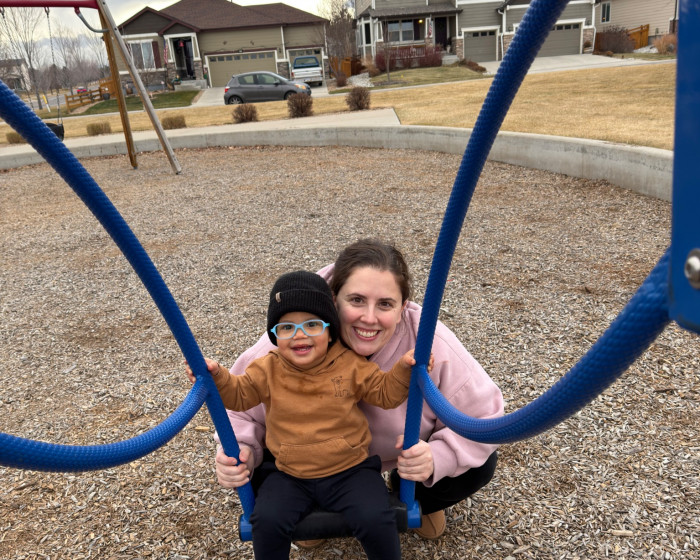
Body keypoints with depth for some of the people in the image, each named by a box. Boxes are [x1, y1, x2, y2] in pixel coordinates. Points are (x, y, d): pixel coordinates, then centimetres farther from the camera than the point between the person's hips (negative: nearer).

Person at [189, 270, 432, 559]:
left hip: (350, 470, -1)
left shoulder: (350, 365, -7)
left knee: (375, 521, -19)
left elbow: (386, 393, 1)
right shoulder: (268, 371, -5)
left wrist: (403, 369, -18)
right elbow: (239, 394, 3)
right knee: (267, 521, -19)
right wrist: (217, 377, -17)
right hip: (290, 475, 2)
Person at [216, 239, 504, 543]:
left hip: (406, 457, 0)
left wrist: (438, 458, -41)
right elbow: (242, 409, -15)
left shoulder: (430, 343, -32)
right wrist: (239, 451, -37)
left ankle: (416, 499, 16)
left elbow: (482, 418, -21)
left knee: (478, 467, -19)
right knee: (258, 473, -21)